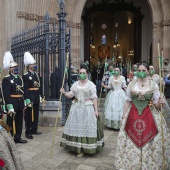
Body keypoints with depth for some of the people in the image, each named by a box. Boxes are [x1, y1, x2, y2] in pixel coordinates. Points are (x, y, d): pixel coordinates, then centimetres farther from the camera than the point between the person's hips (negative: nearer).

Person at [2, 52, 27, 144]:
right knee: (11, 122, 4)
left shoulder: (20, 78, 12)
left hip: (20, 104, 7)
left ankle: (18, 138, 27)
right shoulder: (6, 79, -11)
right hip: (12, 104, -7)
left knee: (19, 121, 14)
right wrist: (9, 106, -24)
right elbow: (6, 94, -18)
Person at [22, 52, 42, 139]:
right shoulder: (25, 75, -10)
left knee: (36, 114, 15)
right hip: (30, 98, -7)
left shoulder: (36, 74, 12)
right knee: (29, 115, 2)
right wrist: (27, 99, -20)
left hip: (36, 98, 7)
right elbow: (25, 88, -15)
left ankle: (34, 129, 28)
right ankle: (28, 132, 11)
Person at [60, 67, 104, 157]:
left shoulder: (91, 84, -2)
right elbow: (70, 95, 8)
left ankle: (86, 148, 8)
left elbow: (94, 98, -5)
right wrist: (64, 92, -12)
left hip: (88, 108, -4)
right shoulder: (75, 84, 10)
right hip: (76, 108, 4)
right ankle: (78, 147, 15)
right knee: (76, 127, 4)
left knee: (87, 127, -4)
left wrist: (96, 110, -10)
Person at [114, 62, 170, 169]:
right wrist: (124, 116, 5)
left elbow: (157, 104, 0)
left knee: (148, 141, 3)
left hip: (149, 116, -1)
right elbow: (127, 101, 6)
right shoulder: (131, 84, 1)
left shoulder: (154, 85, -3)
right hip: (133, 115, 2)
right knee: (131, 141, 10)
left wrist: (160, 103, -23)